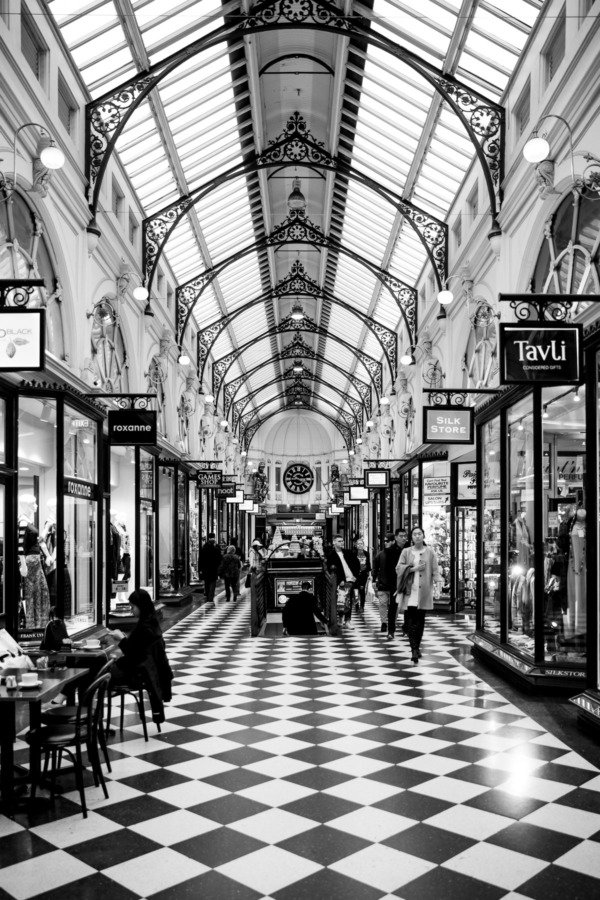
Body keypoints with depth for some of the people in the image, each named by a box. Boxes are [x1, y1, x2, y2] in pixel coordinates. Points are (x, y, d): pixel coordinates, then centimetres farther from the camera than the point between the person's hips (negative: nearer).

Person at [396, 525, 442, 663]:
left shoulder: (430, 552, 5)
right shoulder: (406, 552, 6)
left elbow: (435, 570, 1)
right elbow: (399, 568, 0)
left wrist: (439, 578, -18)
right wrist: (413, 568, -12)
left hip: (423, 591, 1)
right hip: (409, 590, -1)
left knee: (420, 619, 6)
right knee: (411, 620, -8)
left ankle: (417, 647, 19)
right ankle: (414, 650, -10)